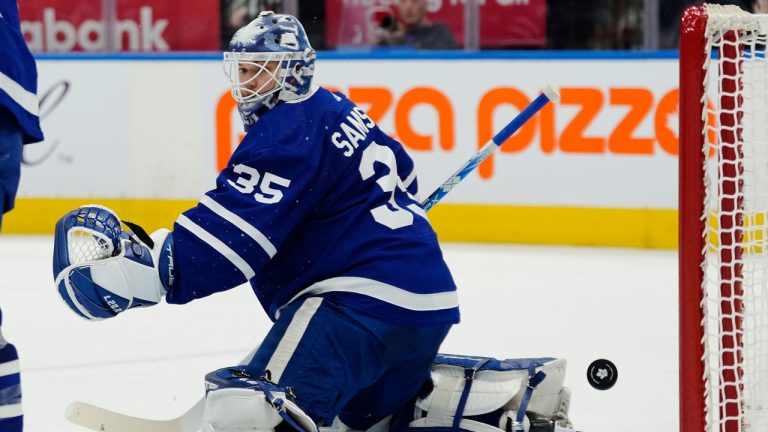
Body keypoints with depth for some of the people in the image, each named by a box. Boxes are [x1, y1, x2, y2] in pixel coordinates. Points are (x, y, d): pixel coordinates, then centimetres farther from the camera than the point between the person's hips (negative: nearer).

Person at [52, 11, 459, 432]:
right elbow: (399, 172, 33)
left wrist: (151, 271, -27)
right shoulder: (342, 112, 18)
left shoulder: (288, 131, -12)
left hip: (365, 301, -11)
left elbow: (231, 234, -22)